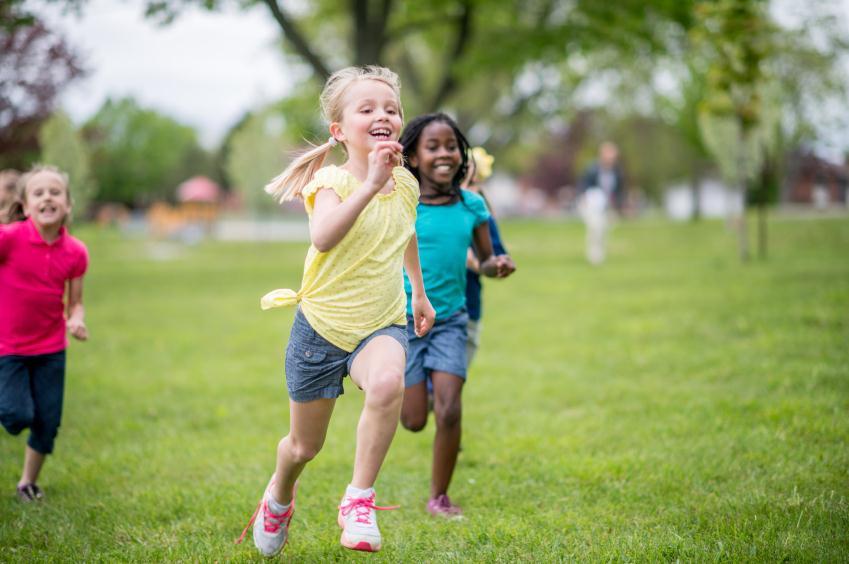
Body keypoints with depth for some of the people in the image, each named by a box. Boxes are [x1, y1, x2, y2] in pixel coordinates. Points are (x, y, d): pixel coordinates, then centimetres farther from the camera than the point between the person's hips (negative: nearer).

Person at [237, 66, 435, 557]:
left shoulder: (406, 184, 0)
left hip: (382, 323, 2)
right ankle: (279, 496, 49)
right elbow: (323, 238, -39)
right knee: (305, 446, 12)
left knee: (387, 383, -35)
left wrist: (420, 292, 34)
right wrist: (371, 184, -46)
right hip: (323, 323, -2)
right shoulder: (333, 181, -16)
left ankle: (360, 499, -19)